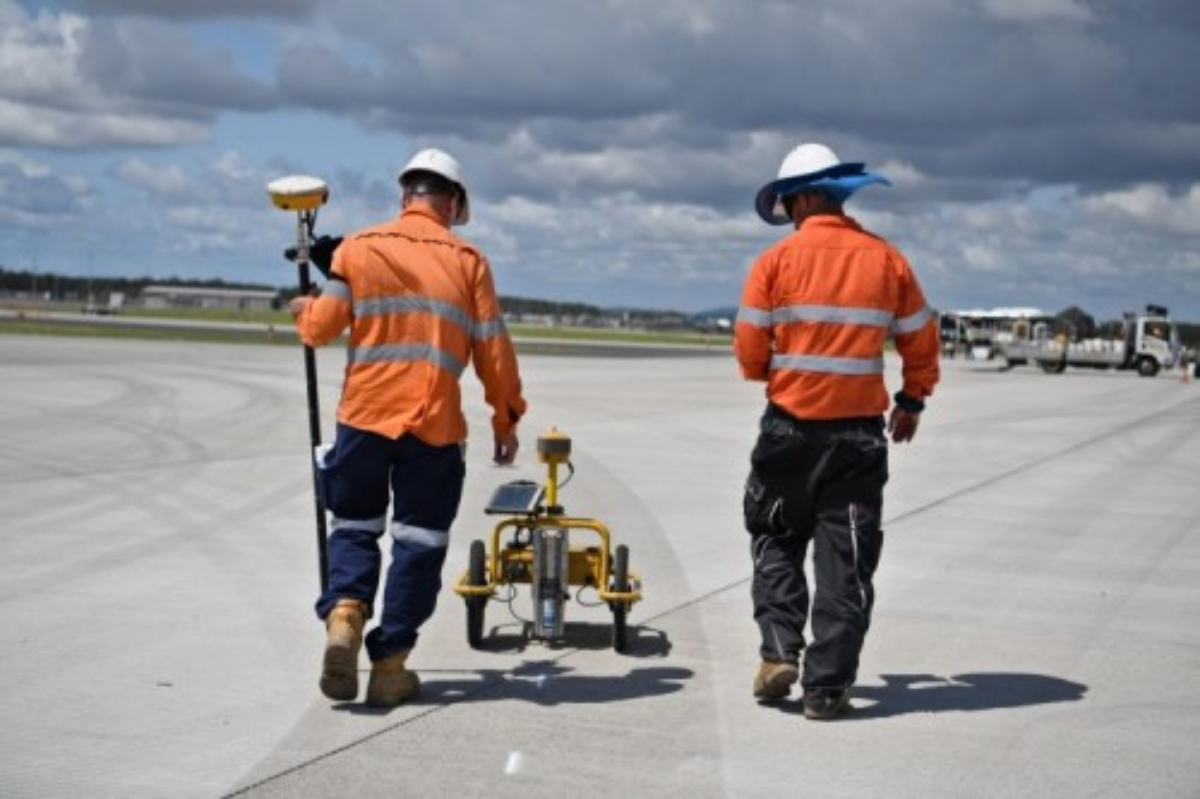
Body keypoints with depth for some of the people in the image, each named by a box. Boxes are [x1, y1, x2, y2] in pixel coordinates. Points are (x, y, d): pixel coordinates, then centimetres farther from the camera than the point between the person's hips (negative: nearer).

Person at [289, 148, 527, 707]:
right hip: (435, 426, -1)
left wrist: (303, 309, 25)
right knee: (419, 541, 8)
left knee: (355, 527, 17)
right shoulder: (466, 260, 3)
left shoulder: (358, 248, 4)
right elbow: (493, 350, 2)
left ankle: (343, 614, -10)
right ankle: (390, 666, 9)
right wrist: (506, 419, 12)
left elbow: (321, 328, 2)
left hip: (364, 416, 1)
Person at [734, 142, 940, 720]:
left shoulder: (777, 261, -6)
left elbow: (750, 352, -5)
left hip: (789, 428, -1)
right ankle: (826, 686, 5)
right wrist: (913, 399, 24)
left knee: (776, 541, 17)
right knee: (845, 557, 5)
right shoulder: (887, 260, 2)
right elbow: (921, 341, 9)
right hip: (860, 431, 1)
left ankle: (779, 651, 4)